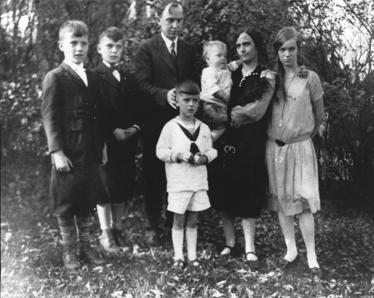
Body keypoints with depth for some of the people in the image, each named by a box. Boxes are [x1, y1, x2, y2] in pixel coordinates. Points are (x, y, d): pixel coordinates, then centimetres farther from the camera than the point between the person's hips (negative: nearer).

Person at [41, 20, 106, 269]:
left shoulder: (91, 78, 12)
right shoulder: (55, 78, -7)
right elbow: (50, 118, -11)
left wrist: (100, 146, 11)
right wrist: (57, 152, -17)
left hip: (90, 152, 6)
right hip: (68, 152, -6)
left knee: (87, 202, 13)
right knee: (66, 203, 6)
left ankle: (85, 246, 25)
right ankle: (68, 249, 19)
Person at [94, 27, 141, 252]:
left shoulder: (128, 78, 14)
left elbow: (136, 110, 14)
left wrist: (134, 128, -3)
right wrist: (113, 131, -17)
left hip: (127, 142, 5)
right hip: (105, 141, -5)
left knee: (123, 187, 10)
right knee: (105, 188, 3)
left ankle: (118, 229, 24)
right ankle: (106, 233, 14)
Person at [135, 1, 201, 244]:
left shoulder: (190, 50, 11)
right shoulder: (147, 49, -2)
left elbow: (197, 83, 8)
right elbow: (142, 83, -11)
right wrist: (165, 95, -26)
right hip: (155, 122, -3)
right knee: (154, 175, 6)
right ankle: (154, 225, 18)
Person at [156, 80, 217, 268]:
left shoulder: (204, 128, 4)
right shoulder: (171, 127, -6)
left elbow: (211, 150, 10)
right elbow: (160, 151, -5)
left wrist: (205, 157, -12)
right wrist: (179, 155, -18)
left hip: (199, 182, 3)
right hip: (178, 182, -3)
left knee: (193, 220, 13)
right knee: (179, 220, 6)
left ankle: (192, 255, 23)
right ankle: (178, 256, 16)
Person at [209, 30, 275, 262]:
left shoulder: (266, 77, 0)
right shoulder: (231, 74, 12)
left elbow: (257, 112, -9)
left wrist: (231, 111, -1)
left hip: (251, 142, -4)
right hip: (227, 140, 4)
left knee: (247, 193, -1)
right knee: (224, 191, 4)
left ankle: (250, 247, 4)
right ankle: (230, 242, 15)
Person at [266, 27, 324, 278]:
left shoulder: (310, 78, -3)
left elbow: (319, 116, 7)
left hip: (300, 146, -3)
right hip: (274, 146, 3)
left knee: (303, 200, -4)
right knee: (281, 200, 8)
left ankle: (311, 256, 5)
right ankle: (291, 250, 21)